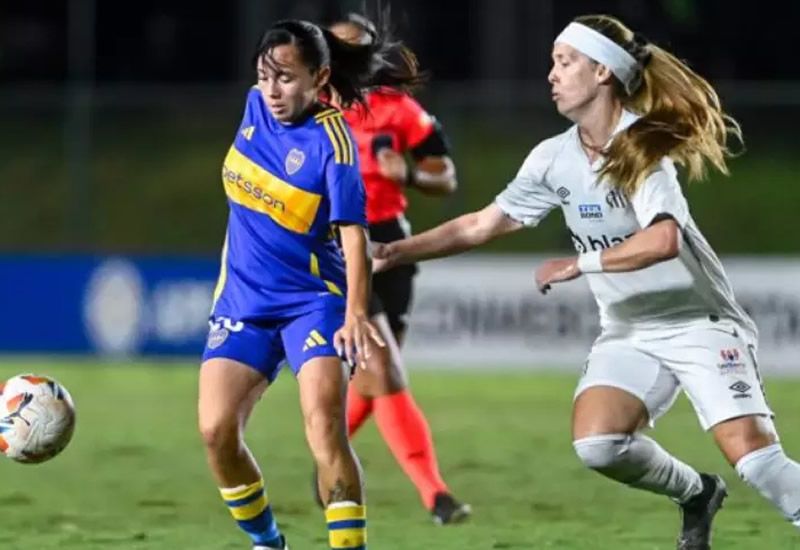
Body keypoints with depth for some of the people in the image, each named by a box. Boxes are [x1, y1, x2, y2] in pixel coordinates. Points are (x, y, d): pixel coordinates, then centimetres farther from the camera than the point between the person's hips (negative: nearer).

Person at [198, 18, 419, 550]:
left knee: (324, 421, -25)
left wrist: (355, 314, -36)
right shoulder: (257, 107, 0)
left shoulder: (331, 141, -17)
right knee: (216, 430, -8)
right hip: (242, 301, 5)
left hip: (312, 300, -5)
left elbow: (353, 232, -24)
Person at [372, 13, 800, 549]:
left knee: (753, 452, -22)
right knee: (596, 442, -18)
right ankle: (696, 494, 8)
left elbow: (663, 240, -32)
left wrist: (579, 264, -27)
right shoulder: (554, 158, 1)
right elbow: (482, 224, 10)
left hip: (700, 320, -6)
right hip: (629, 332, 6)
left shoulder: (643, 143, -17)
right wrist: (399, 251, 7)